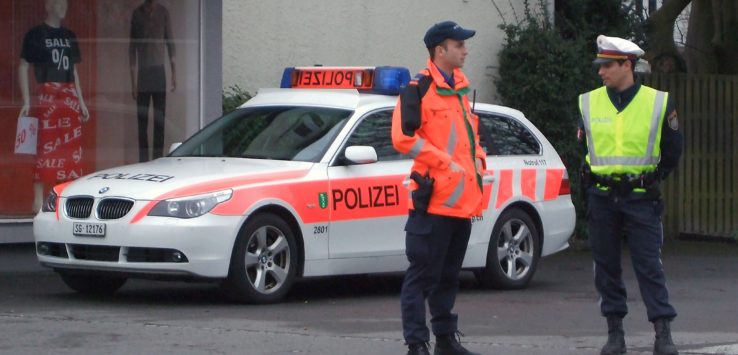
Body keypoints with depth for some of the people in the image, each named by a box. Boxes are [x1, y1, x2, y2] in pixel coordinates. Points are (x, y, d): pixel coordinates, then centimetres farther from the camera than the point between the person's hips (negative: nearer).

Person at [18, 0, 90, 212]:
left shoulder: (69, 36, 18)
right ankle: (39, 200, -8)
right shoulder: (35, 35, 1)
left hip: (70, 97, 6)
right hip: (47, 97, -6)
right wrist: (26, 101, -10)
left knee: (72, 149, 2)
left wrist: (81, 101, 18)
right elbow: (23, 67, -2)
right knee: (46, 147, -10)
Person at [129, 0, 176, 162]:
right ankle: (143, 160, -2)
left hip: (159, 71, 2)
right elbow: (132, 48, 1)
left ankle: (158, 159, 4)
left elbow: (170, 43, 11)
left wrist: (173, 72, 7)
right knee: (142, 120, -3)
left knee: (160, 120, 1)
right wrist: (133, 80, -2)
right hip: (143, 73, -2)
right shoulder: (138, 14, -1)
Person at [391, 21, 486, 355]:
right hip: (433, 198, -8)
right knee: (422, 274, -7)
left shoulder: (459, 89, 18)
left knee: (449, 275, 15)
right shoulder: (419, 89, -9)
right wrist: (444, 162, -17)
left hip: (462, 199, 8)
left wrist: (478, 160, 11)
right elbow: (403, 137, -16)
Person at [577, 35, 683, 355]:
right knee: (606, 266, 5)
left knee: (649, 265, -6)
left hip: (641, 199, -3)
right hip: (601, 198, 3)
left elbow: (672, 150, 8)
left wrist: (652, 180, 8)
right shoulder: (588, 103, 3)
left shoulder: (659, 103, -3)